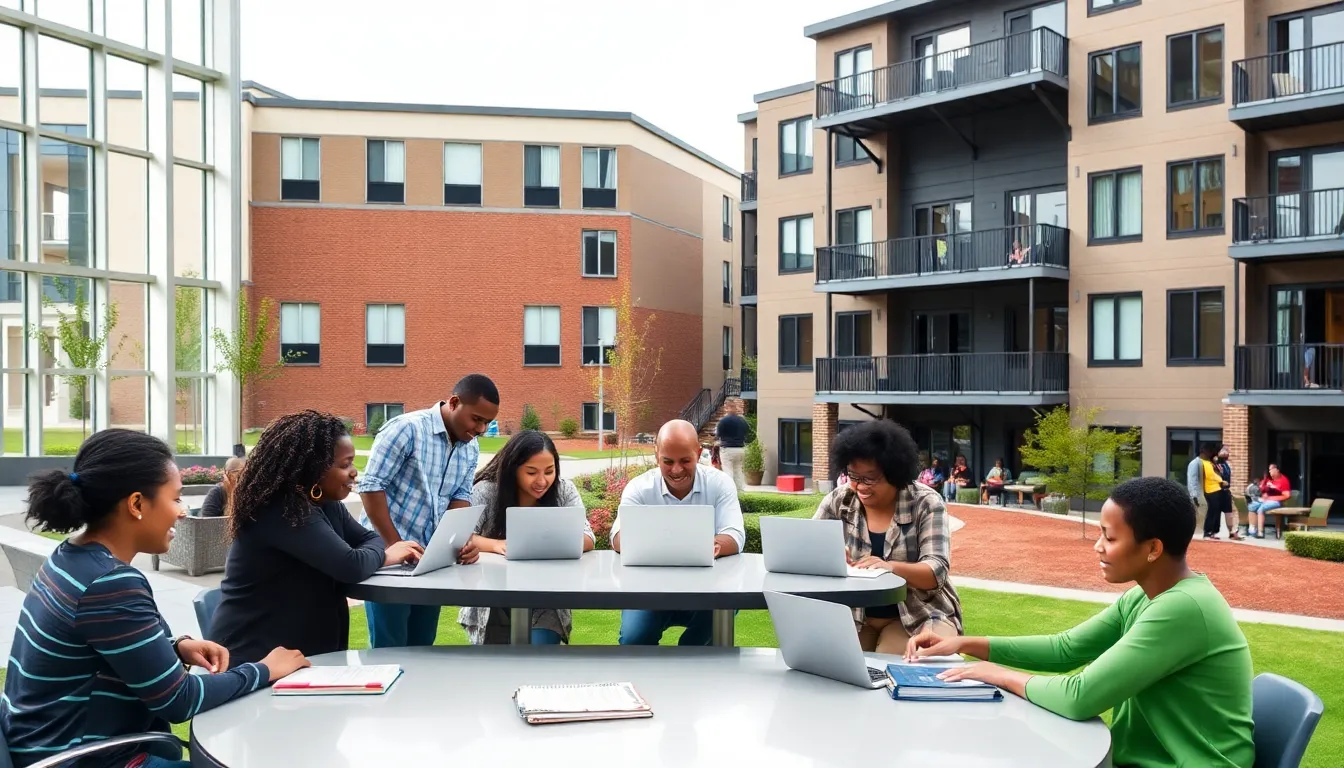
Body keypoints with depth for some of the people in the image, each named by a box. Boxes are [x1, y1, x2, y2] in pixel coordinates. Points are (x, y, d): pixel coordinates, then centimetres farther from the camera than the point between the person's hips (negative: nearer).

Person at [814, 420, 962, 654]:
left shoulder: (925, 504, -8)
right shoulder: (838, 501, -1)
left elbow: (937, 571, -17)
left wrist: (892, 567, -38)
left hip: (917, 615, -2)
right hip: (852, 614, 3)